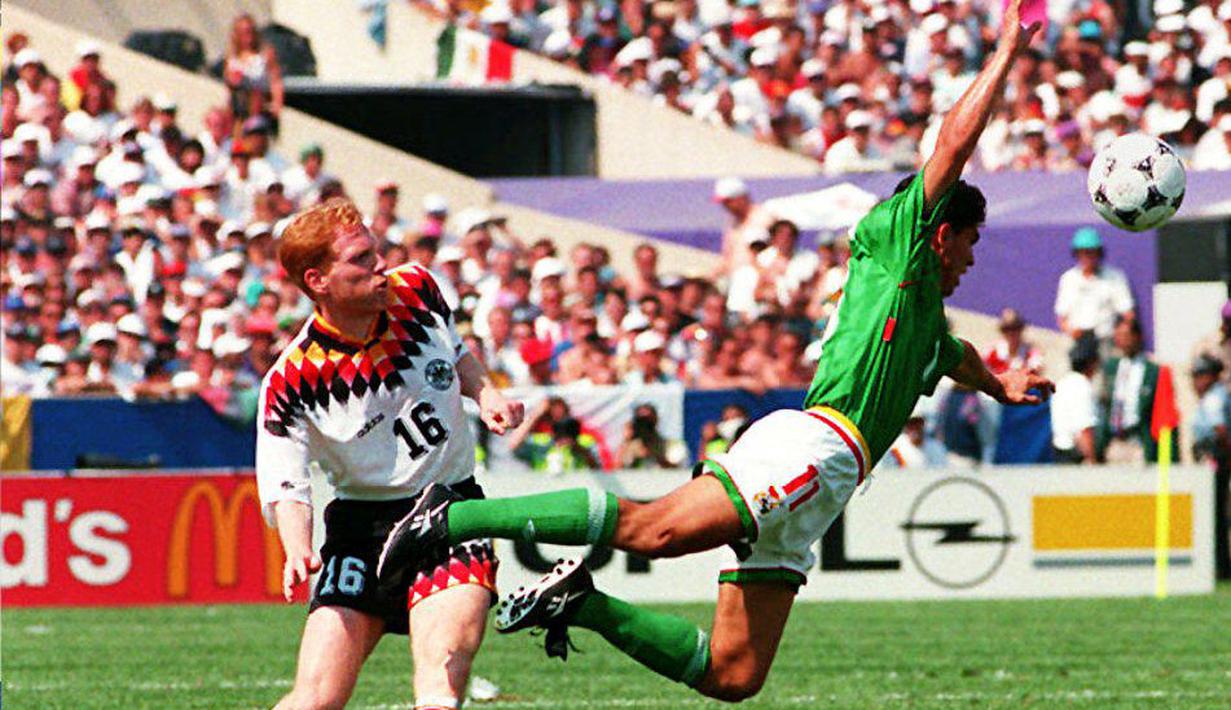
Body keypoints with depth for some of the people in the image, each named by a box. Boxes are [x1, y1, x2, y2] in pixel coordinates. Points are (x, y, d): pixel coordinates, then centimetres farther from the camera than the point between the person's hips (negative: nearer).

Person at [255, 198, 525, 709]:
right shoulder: (291, 383, -14)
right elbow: (286, 488, -13)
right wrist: (298, 552, -33)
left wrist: (486, 395, 2)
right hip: (362, 528, -2)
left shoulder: (416, 291, -2)